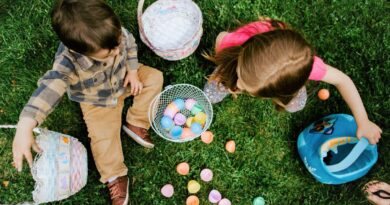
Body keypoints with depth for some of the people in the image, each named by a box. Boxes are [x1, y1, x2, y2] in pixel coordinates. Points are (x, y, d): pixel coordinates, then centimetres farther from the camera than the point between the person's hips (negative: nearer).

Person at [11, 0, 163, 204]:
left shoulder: (114, 33, -31)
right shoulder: (68, 63, -43)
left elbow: (130, 44, -7)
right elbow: (49, 88, -56)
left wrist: (132, 70, -15)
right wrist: (25, 128, -68)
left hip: (123, 79, 4)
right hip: (97, 101, -4)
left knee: (154, 77, -5)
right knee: (102, 136, -12)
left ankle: (135, 124, 0)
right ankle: (115, 176, 10)